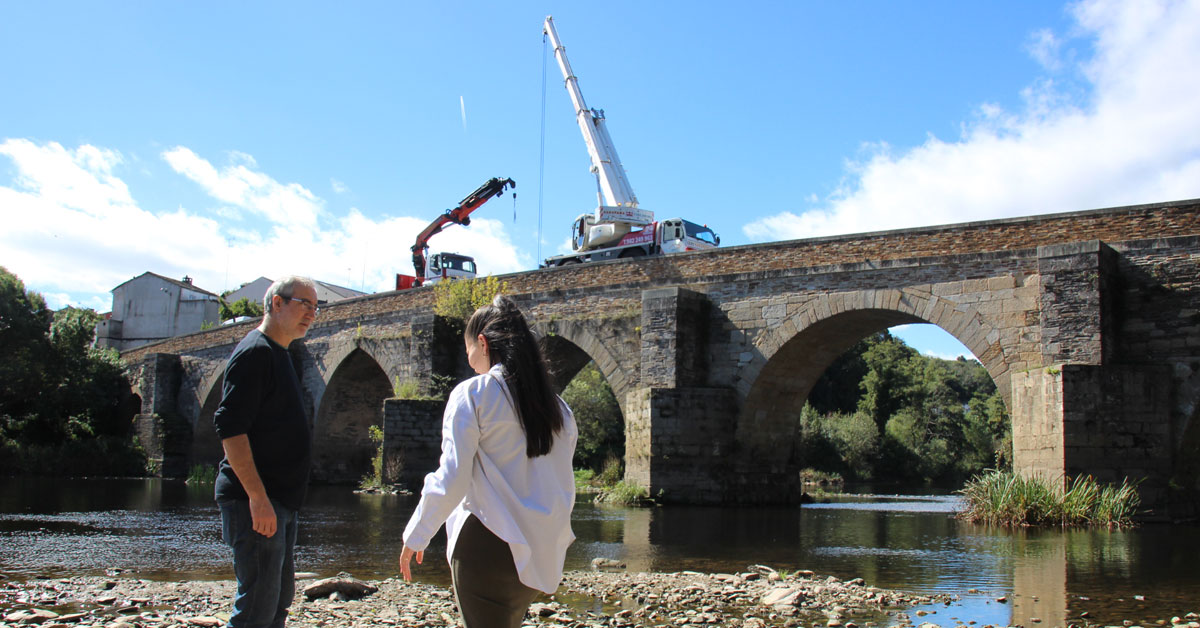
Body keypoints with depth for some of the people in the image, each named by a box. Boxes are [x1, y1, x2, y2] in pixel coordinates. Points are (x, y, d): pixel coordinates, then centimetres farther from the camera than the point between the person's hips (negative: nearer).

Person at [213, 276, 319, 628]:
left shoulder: (278, 354, 18)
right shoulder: (255, 351, -12)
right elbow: (229, 427, -21)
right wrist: (258, 498, -24)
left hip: (279, 502, 10)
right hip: (256, 501, -10)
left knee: (280, 599, 15)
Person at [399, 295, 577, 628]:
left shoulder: (472, 394, -7)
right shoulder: (557, 407, 11)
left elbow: (450, 480, -11)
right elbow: (564, 490, 13)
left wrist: (415, 537, 0)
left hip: (487, 546, -6)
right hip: (540, 553, 6)